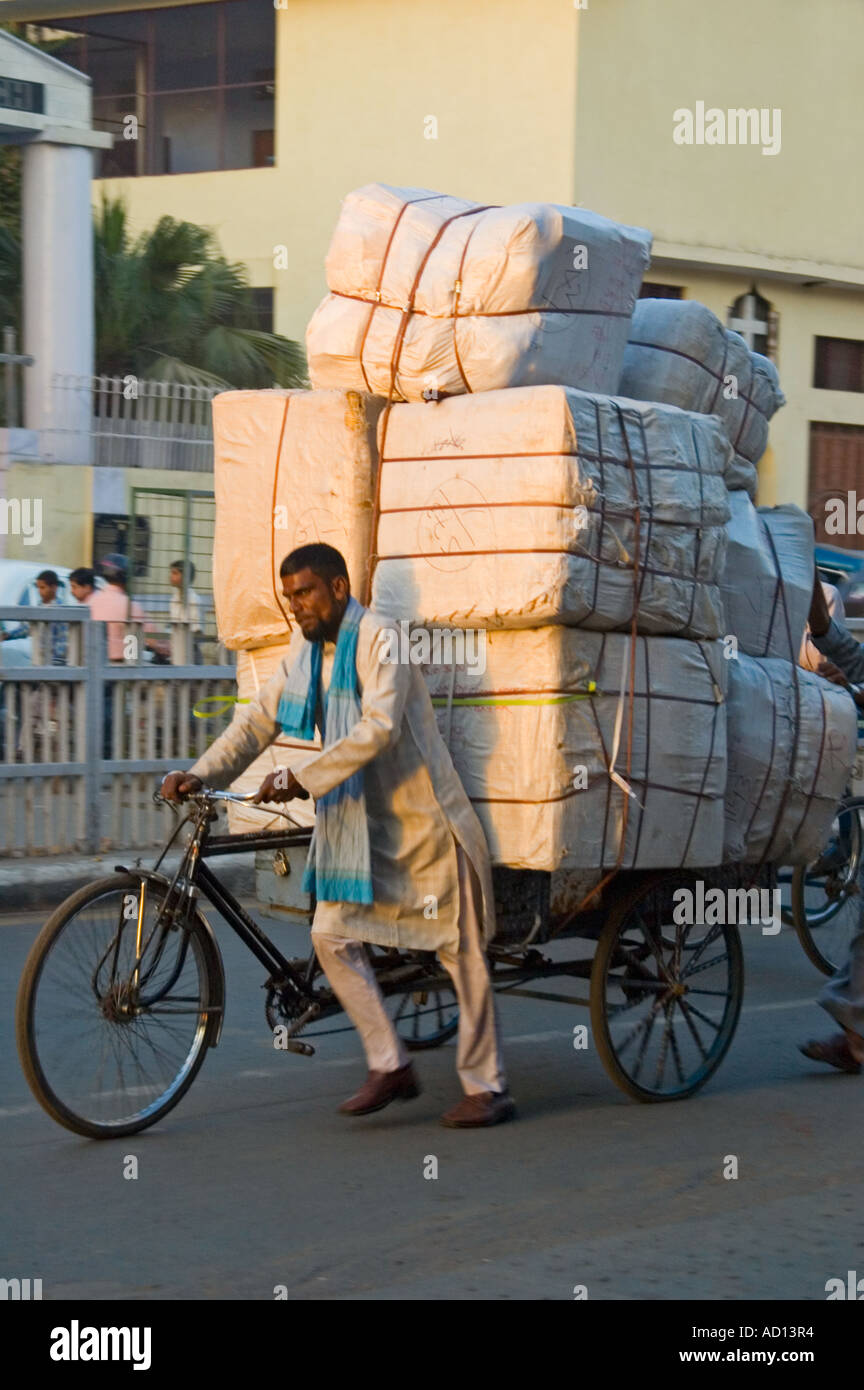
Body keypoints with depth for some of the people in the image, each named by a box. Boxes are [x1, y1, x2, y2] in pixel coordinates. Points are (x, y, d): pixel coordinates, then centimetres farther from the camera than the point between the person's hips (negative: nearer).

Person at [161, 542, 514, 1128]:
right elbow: (259, 719, 8)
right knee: (333, 934, -2)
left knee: (461, 951, -1)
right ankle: (390, 1065, 8)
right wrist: (200, 774, -5)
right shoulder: (306, 653, 8)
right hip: (356, 818, 8)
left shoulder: (380, 641, -16)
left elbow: (378, 728, -27)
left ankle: (488, 1089, 6)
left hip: (422, 817, -7)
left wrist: (301, 779, -27)